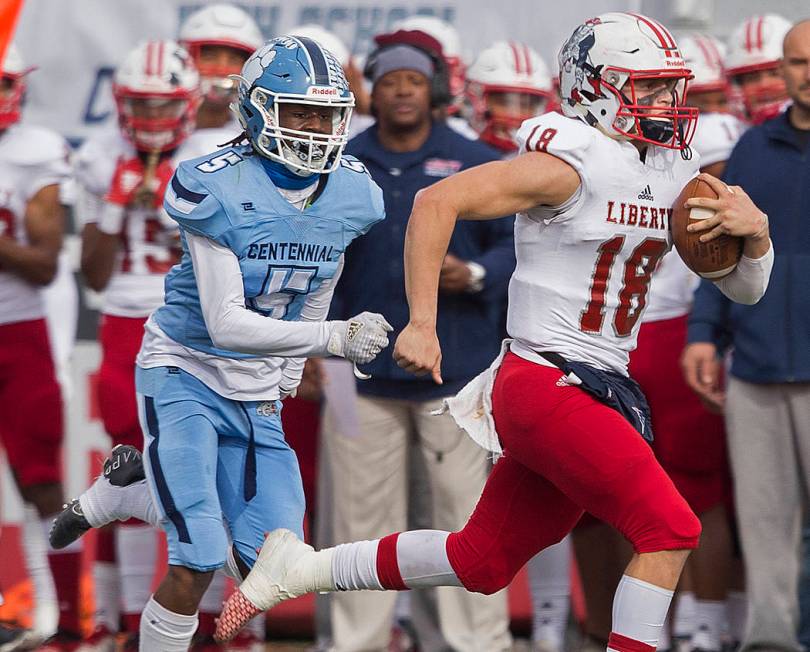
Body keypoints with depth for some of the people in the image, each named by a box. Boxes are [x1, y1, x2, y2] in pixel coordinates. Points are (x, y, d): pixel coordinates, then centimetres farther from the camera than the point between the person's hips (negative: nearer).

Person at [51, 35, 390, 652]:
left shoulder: (350, 195, -6)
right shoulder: (219, 189, -22)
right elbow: (226, 323, -27)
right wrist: (335, 339, -36)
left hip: (257, 396, 6)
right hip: (187, 377, -6)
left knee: (264, 571, 2)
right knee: (198, 565, -17)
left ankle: (127, 490, 25)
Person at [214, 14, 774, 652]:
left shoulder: (677, 177, 11)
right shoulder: (571, 164, -12)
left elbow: (746, 288, 17)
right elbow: (438, 201, -16)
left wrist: (755, 231, -6)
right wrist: (422, 324, -20)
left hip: (600, 394, 9)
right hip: (545, 385, -9)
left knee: (482, 563, 13)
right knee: (670, 529, -16)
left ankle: (299, 568, 27)